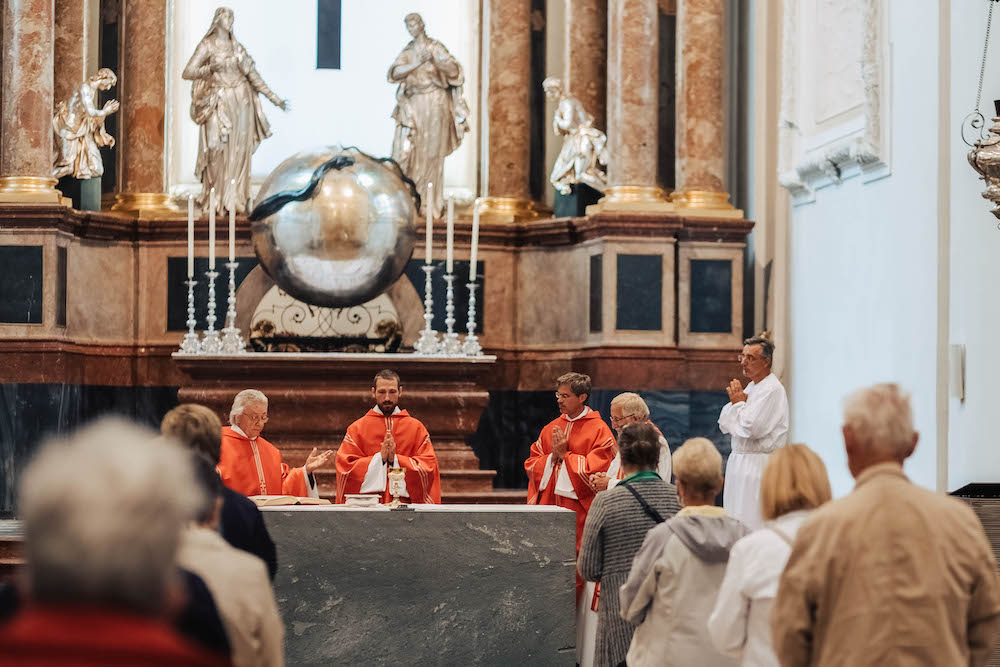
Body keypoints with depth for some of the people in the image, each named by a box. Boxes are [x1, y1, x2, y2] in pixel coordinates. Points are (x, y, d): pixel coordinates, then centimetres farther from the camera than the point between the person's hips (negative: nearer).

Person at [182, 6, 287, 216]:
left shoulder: (236, 47, 13)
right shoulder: (207, 45, 0)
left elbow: (253, 75, 13)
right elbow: (187, 73, -7)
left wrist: (273, 98, 7)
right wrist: (210, 68, -23)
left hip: (241, 102, 4)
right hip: (220, 104, -4)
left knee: (240, 151, 0)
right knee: (219, 152, -7)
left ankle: (238, 199, 3)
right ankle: (215, 199, 2)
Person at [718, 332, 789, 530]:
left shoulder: (772, 390, -13)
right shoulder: (751, 387, 16)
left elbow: (751, 428, -21)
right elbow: (724, 424, 14)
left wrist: (738, 403, -6)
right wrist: (737, 401, -4)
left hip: (758, 466, -9)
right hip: (739, 460, 9)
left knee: (752, 526, -11)